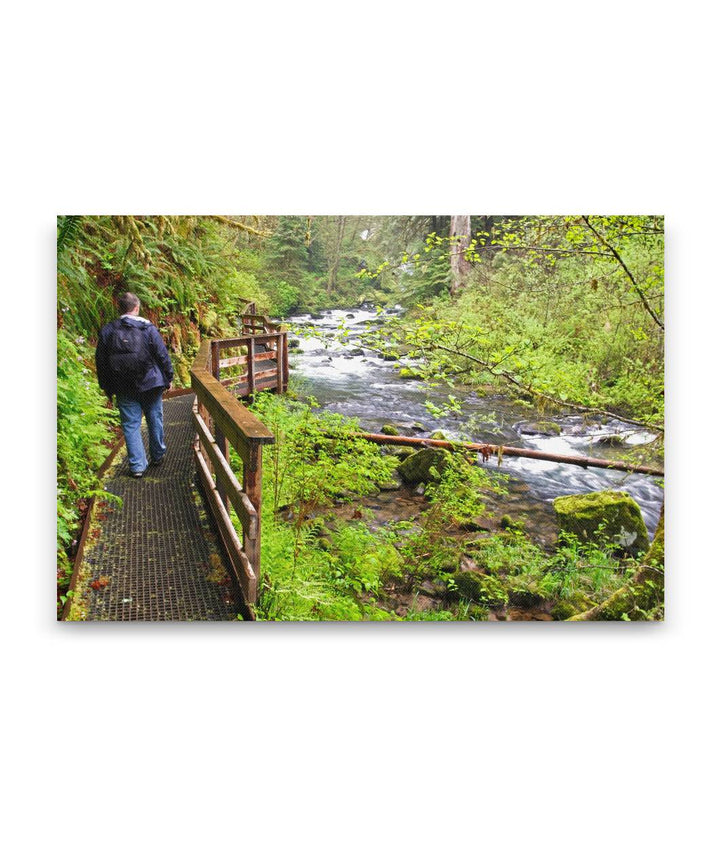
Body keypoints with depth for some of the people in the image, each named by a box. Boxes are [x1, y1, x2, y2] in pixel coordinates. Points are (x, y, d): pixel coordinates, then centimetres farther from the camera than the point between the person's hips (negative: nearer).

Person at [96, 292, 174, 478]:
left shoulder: (107, 331, 0)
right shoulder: (147, 328, -8)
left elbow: (100, 362, 5)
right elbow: (162, 355, -6)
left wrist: (105, 386, 15)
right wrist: (168, 378, 7)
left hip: (124, 389, 1)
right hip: (150, 384, -1)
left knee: (131, 425, 5)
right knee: (154, 420, 15)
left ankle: (137, 466, 4)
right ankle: (157, 456, 29)